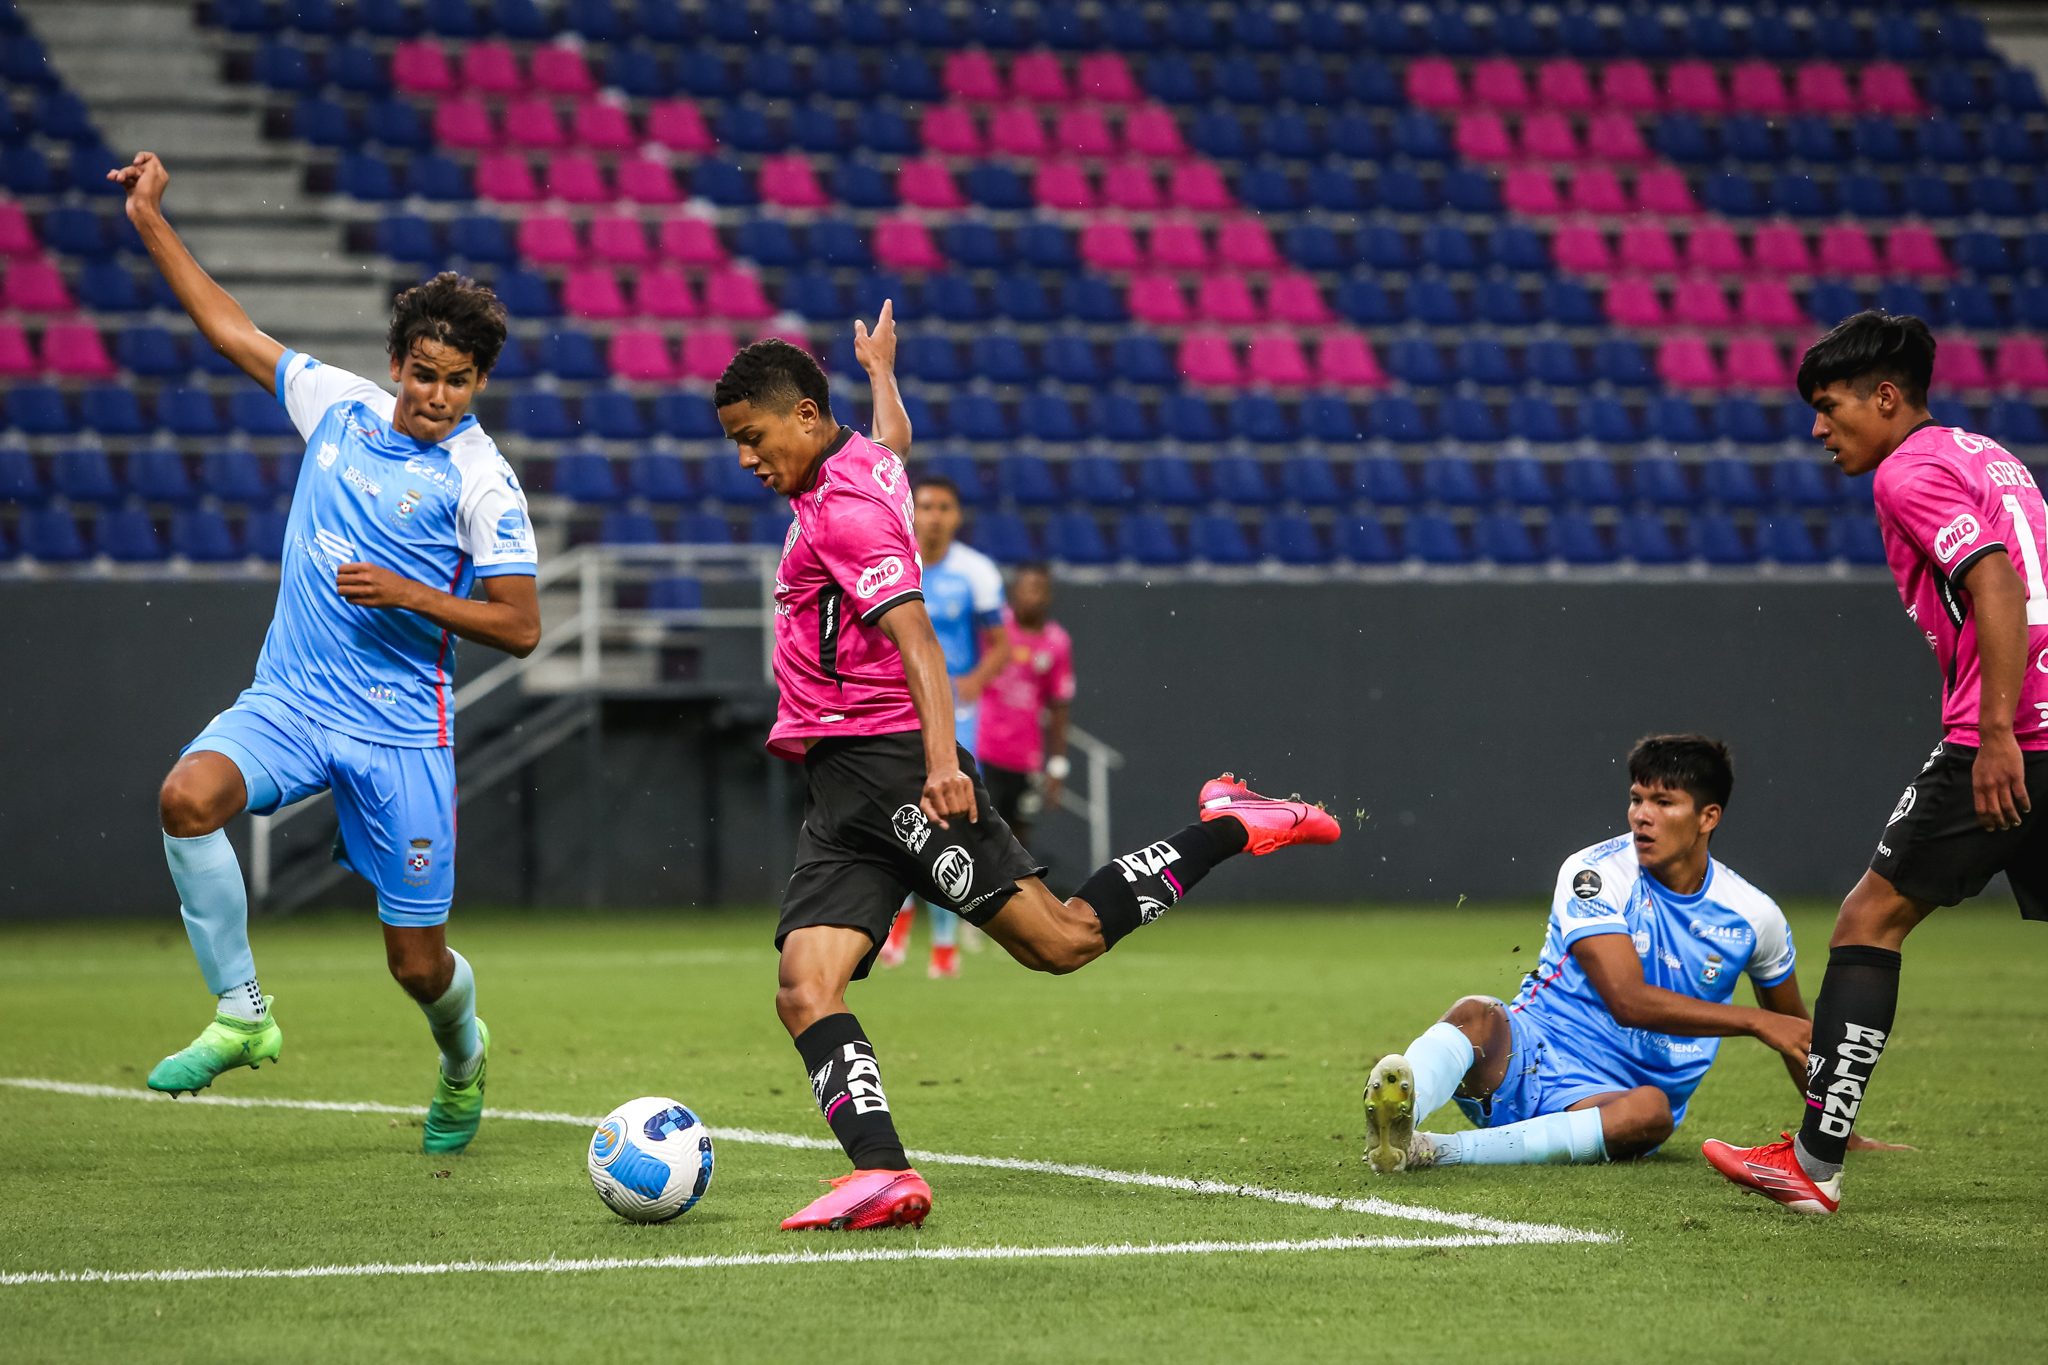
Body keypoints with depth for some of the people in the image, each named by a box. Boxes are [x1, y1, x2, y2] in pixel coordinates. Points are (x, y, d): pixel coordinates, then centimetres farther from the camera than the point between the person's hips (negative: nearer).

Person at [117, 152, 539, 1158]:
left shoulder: (481, 481, -9)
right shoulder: (339, 404, 4)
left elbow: (521, 627, -8)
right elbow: (229, 327, 15)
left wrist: (410, 595, -19)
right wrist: (150, 221, 15)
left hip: (400, 727, -3)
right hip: (288, 698, 3)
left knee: (418, 963, 1)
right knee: (189, 795, -29)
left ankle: (463, 1054, 39)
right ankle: (242, 1015, -16)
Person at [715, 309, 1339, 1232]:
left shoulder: (844, 509, -11)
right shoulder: (865, 464, 16)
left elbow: (918, 640, -22)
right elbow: (896, 439, 42)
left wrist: (943, 758, -34)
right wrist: (879, 367, 63)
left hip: (887, 767, -10)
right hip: (842, 789, 10)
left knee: (1061, 939, -9)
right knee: (804, 991, -9)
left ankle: (1229, 828, 6)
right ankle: (883, 1174, -22)